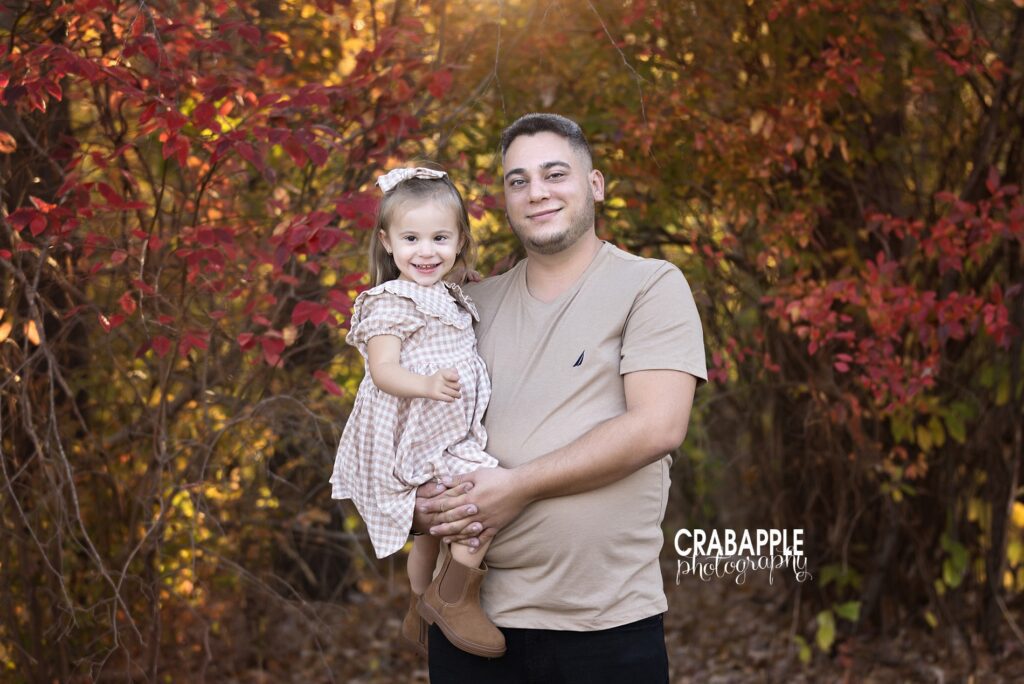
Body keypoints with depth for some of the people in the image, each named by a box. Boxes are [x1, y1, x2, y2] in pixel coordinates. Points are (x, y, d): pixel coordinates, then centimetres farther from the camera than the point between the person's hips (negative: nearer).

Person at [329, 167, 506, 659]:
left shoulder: (449, 300, 13)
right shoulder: (391, 304, -16)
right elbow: (383, 369, -26)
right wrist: (427, 385, -41)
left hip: (445, 442, 10)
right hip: (416, 447, -10)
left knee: (435, 533, 22)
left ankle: (420, 616, 40)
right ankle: (455, 599, -11)